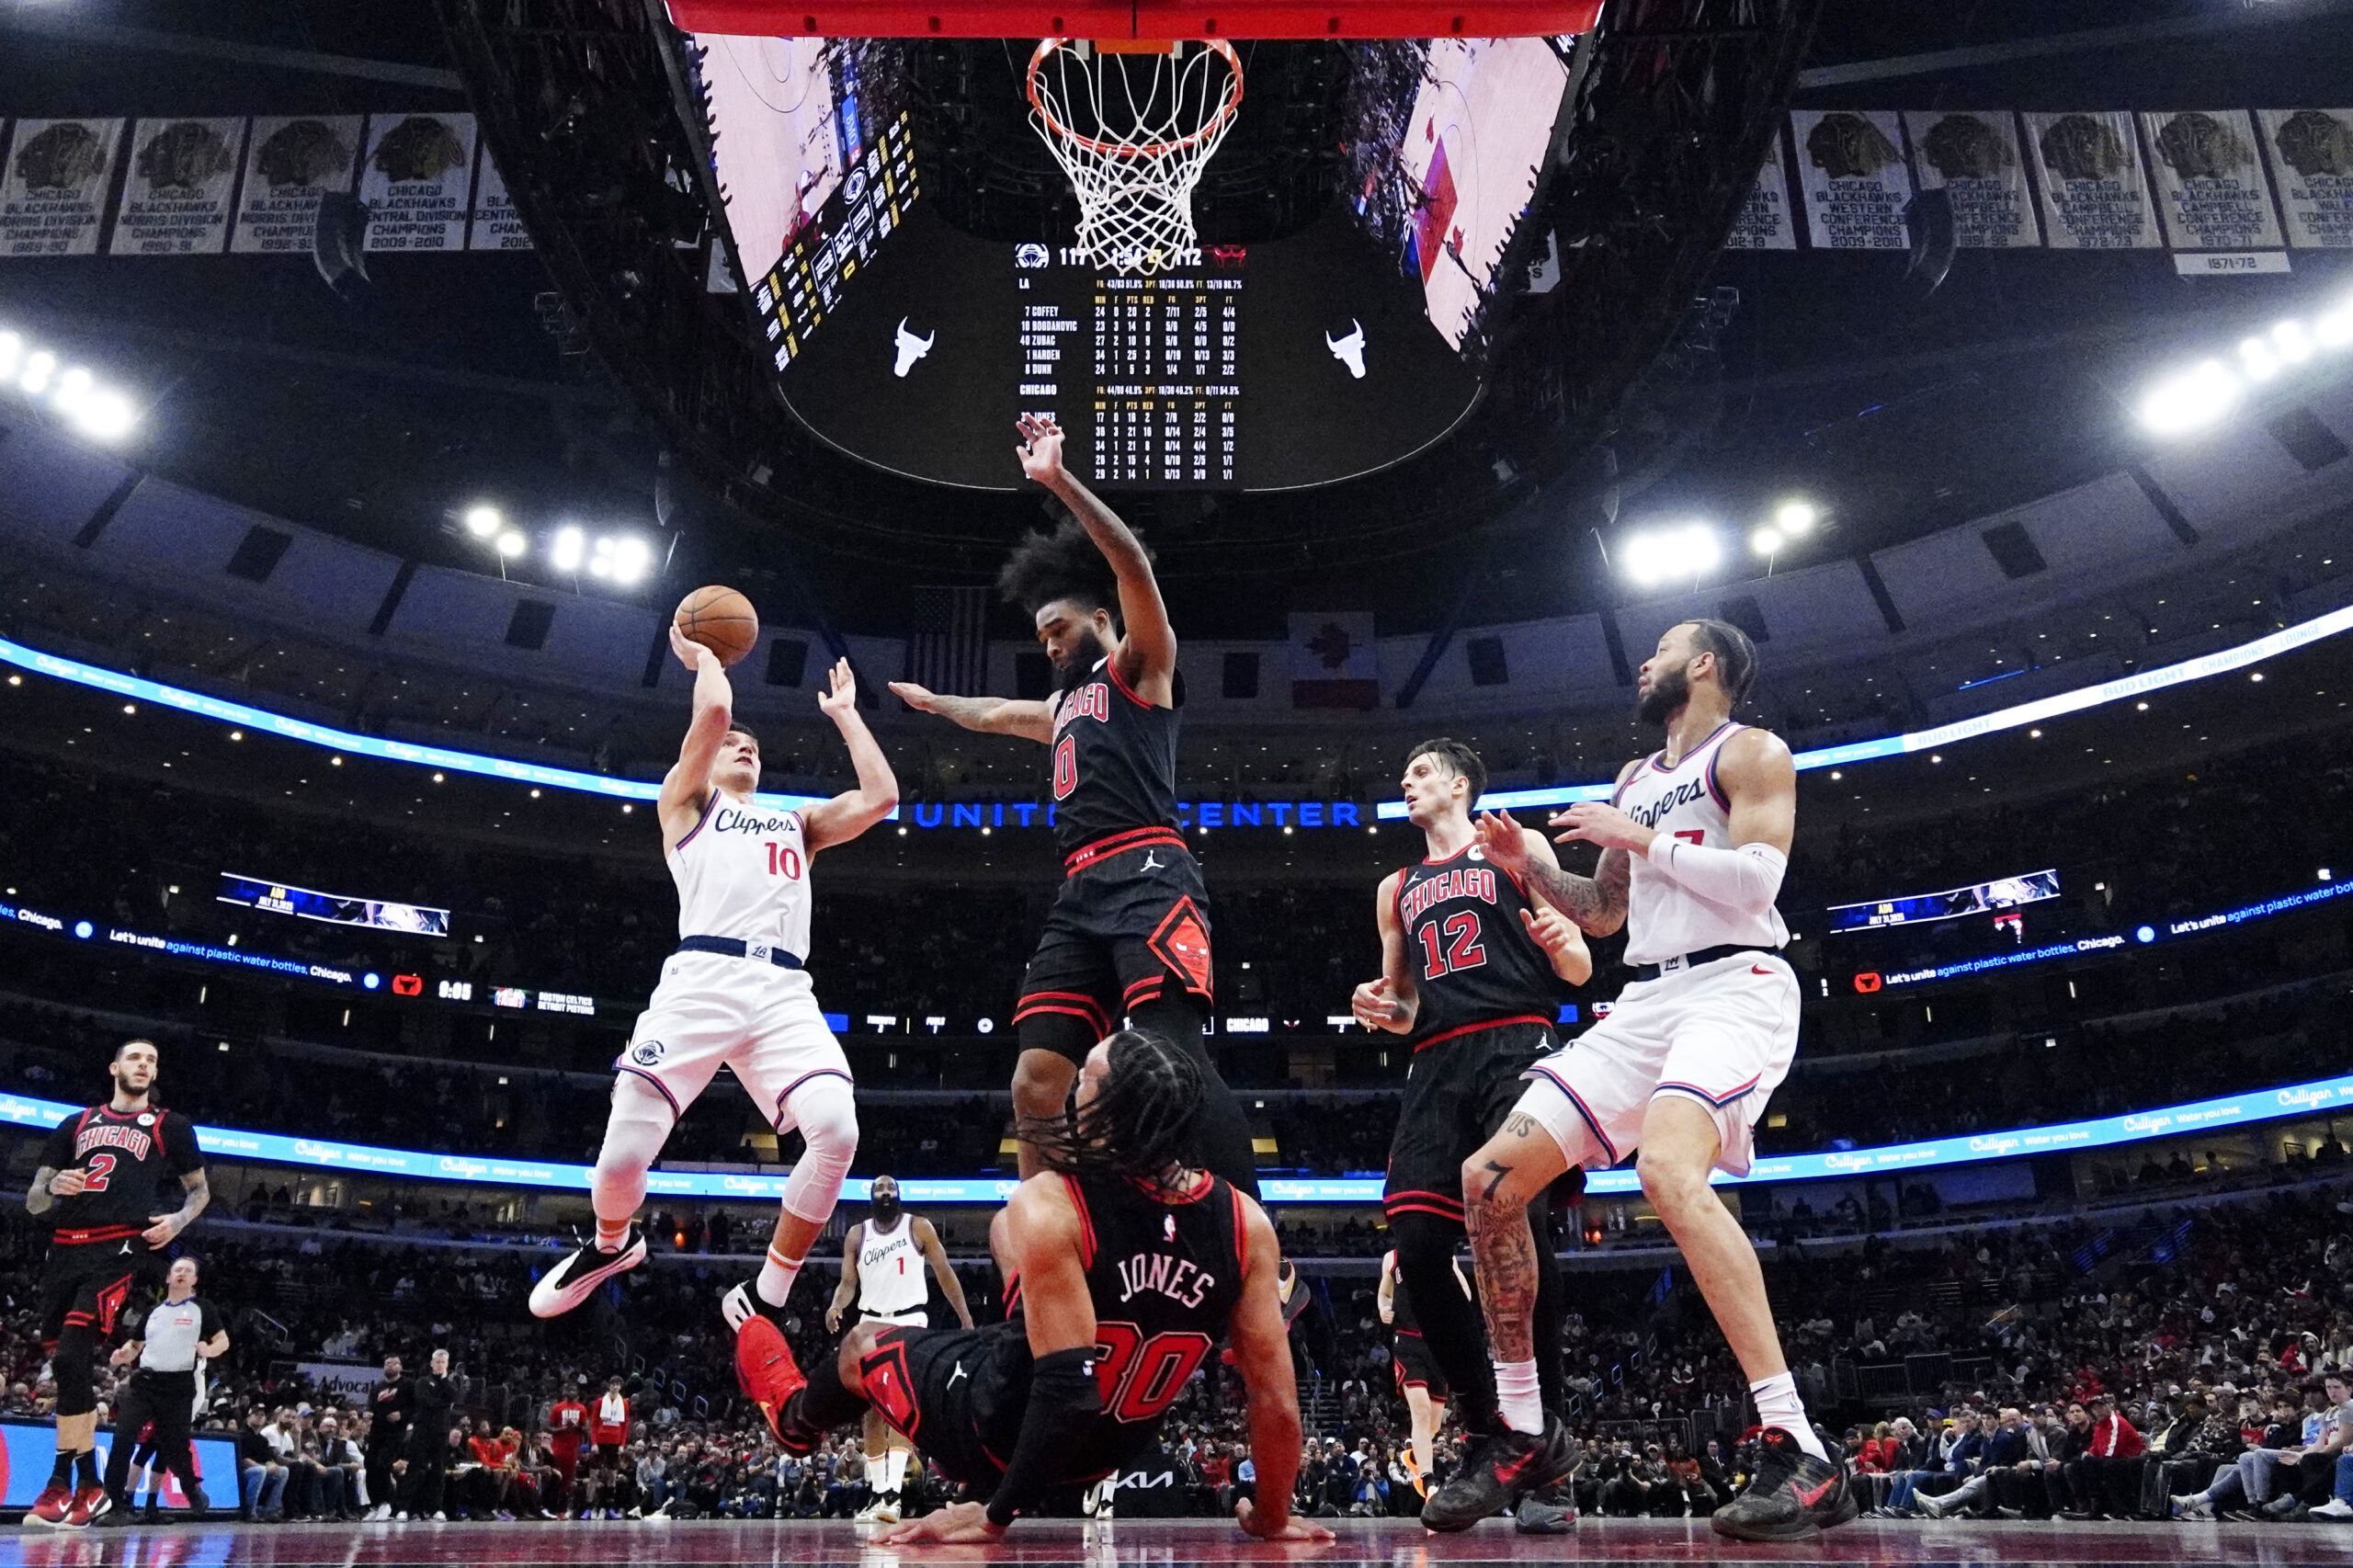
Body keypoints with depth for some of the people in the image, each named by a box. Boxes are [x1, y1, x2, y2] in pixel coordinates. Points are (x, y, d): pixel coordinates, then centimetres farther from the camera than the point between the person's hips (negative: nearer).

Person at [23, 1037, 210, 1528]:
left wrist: (178, 1221, -2)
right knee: (72, 1368, 6)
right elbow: (33, 1202, 18)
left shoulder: (170, 1126, 13)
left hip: (119, 1250, -4)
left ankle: (62, 1484, -10)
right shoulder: (76, 1124, 20)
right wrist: (54, 1186, -6)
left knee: (70, 1356, -20)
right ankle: (89, 1485, 20)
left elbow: (200, 1190, 19)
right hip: (64, 1250, 5)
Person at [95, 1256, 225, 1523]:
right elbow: (136, 1344, 25)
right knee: (122, 1439, -15)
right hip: (144, 1381, 3)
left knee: (174, 1447, 3)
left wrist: (209, 1350, -23)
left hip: (179, 1387, -3)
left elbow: (223, 1341, 0)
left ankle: (192, 1489, 32)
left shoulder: (203, 1309, 4)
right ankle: (116, 1505, -12)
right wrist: (123, 1355, 2)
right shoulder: (153, 1310, 17)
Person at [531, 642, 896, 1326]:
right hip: (702, 979, -3)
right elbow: (715, 711, 4)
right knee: (626, 1150, -12)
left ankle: (762, 1300, -6)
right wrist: (704, 655, 23)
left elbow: (879, 796, 20)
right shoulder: (687, 799, 21)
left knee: (837, 1130, -24)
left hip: (784, 992, 3)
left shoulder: (797, 822, 33)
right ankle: (611, 1245, 28)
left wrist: (844, 713, 31)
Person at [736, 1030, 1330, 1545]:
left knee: (864, 1341, 27)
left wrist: (997, 1515, -19)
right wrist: (1272, 1517, 2)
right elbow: (1277, 1400, -15)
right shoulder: (1247, 1222, -19)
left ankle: (796, 1416, 62)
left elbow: (1069, 1391, -33)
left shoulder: (1047, 1207, -32)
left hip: (1000, 1432, -4)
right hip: (1109, 1456, 5)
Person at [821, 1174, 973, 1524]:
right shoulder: (857, 1235, 7)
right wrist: (836, 1306, -19)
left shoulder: (919, 1228, 0)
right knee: (873, 1412, 7)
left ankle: (893, 1493, -25)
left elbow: (945, 1274, 3)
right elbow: (848, 1283, 5)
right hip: (872, 1323, 4)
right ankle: (877, 1492, 17)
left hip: (910, 1321, -4)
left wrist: (967, 1321, 0)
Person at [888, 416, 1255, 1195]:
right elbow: (993, 714, 54)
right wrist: (930, 700, 67)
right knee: (1036, 1081, -3)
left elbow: (1134, 567, -8)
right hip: (1081, 894, 8)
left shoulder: (1140, 666, 10)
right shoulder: (1065, 704, 34)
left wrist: (1059, 480, -16)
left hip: (1147, 877, -8)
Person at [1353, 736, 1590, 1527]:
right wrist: (1382, 1008, 5)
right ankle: (1487, 1436, 5)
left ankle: (1543, 1437, -12)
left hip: (1515, 1046, -5)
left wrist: (1562, 943, -16)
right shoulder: (1396, 889, 26)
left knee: (1517, 1217, -23)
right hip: (1436, 1067, 5)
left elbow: (1578, 971, 7)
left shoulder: (1517, 848, 12)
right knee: (1417, 1247, -8)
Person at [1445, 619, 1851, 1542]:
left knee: (1668, 1169, -37)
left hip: (1736, 987, -8)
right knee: (1490, 1178, -2)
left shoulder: (1750, 754, 1)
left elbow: (1755, 879, -15)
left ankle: (1803, 1458, -32)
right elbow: (1601, 914, 29)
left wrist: (1637, 837, -10)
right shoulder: (1634, 779, 24)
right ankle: (1523, 1432, 9)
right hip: (1647, 1000, 8)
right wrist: (1527, 868, 13)